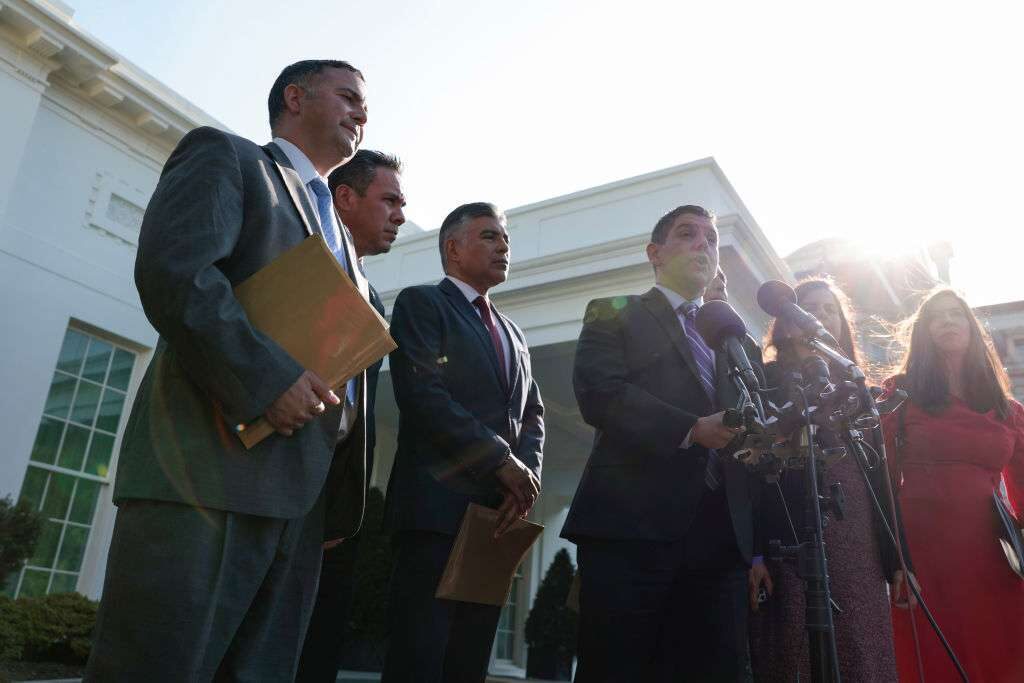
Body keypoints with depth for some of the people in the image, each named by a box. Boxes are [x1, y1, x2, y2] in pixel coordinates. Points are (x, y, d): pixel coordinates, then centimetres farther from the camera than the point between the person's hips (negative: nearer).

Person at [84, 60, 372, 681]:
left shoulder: (341, 235, 29)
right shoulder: (224, 156, 8)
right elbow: (171, 269, -11)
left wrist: (339, 504, 15)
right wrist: (268, 377, -19)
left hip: (301, 499, 7)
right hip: (208, 471, -7)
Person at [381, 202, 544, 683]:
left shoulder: (512, 333, 25)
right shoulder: (421, 304, 3)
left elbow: (532, 413, 16)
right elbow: (422, 394, -12)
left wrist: (527, 474, -4)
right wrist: (502, 461, -12)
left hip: (500, 511, 7)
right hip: (439, 505, -6)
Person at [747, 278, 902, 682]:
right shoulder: (766, 380, 4)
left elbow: (878, 475, 16)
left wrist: (893, 557, 9)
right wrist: (753, 552, -15)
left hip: (860, 549, 5)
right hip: (791, 546, -4)